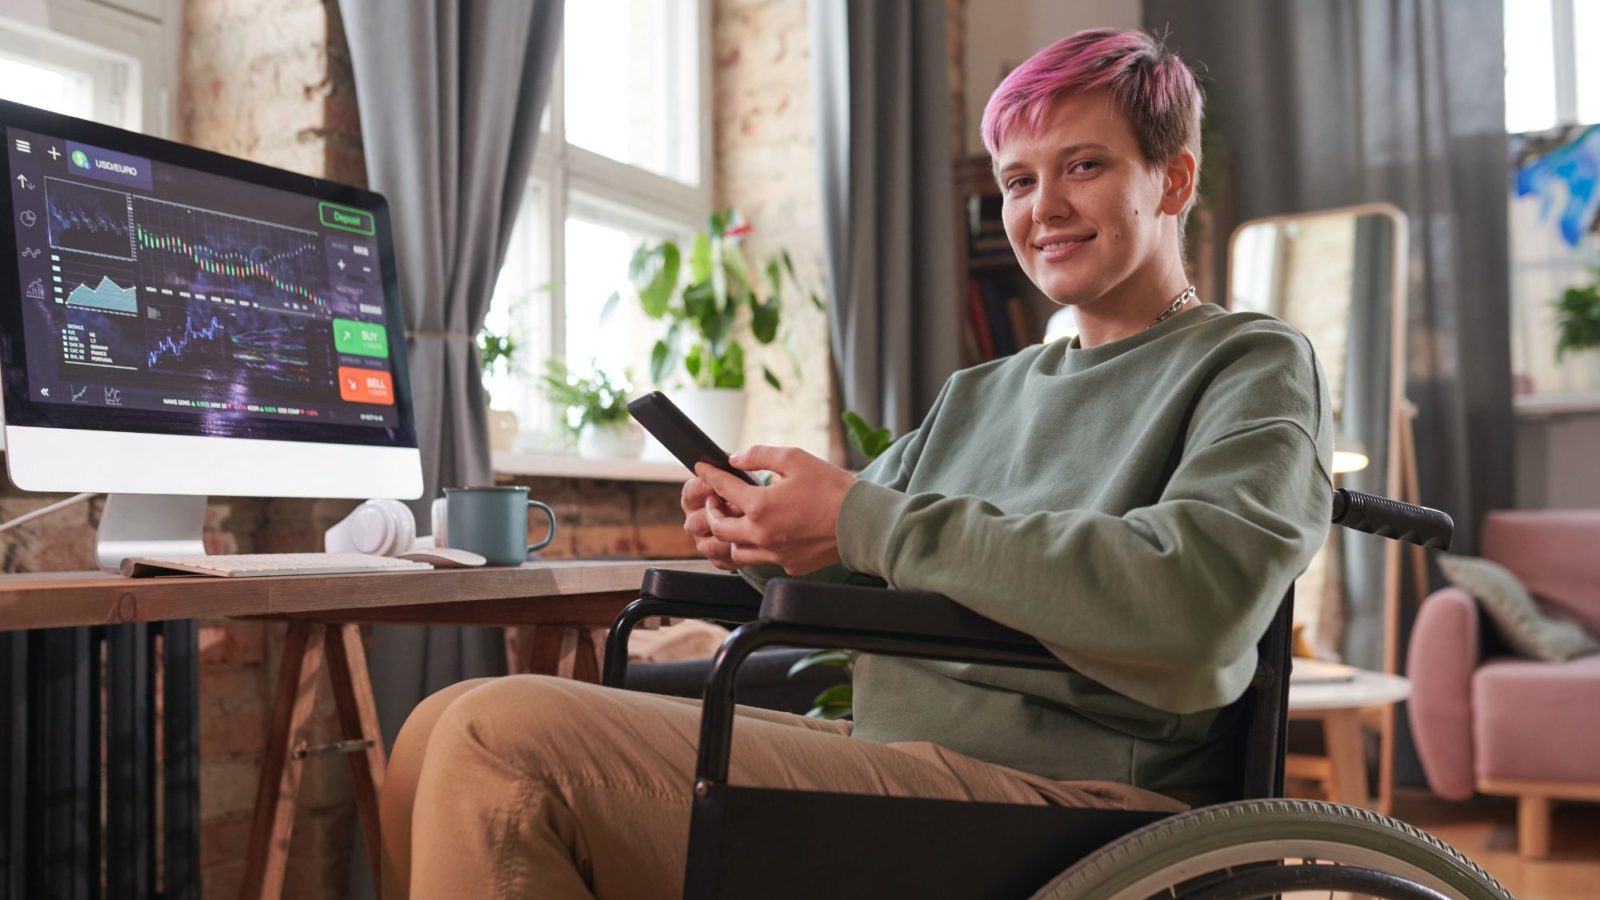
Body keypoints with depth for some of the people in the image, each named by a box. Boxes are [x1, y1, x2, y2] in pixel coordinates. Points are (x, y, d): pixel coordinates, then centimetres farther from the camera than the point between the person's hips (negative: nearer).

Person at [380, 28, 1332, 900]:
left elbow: (1194, 605, -18)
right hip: (883, 750, 8)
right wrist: (758, 531, -1)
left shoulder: (1256, 365, 2)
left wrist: (865, 523, -17)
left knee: (503, 740, -22)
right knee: (444, 729, 0)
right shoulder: (981, 394, 23)